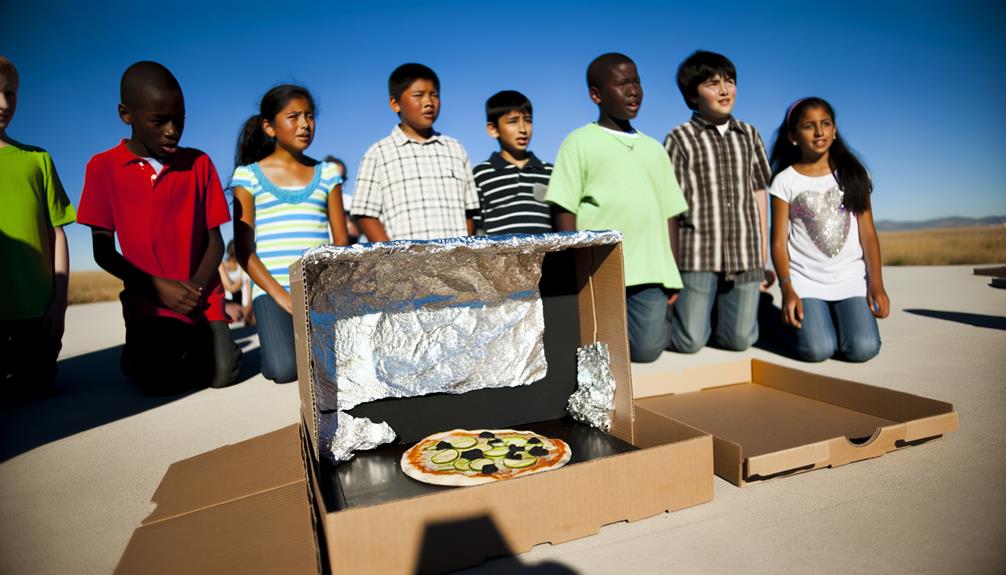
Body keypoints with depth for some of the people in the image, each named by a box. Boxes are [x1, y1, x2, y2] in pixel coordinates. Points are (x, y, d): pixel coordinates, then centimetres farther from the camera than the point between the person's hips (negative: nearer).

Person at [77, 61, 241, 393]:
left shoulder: (199, 163, 4)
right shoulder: (104, 168, 0)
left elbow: (215, 240, 3)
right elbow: (103, 251, -1)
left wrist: (196, 287, -14)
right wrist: (157, 287, -14)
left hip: (202, 299, 1)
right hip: (148, 302, -1)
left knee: (223, 373, -17)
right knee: (158, 381, -20)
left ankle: (190, 347, 17)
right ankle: (137, 355, 15)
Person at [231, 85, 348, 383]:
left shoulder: (326, 173, 12)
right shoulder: (249, 175, 5)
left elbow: (341, 241, 8)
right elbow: (243, 249, 0)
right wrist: (280, 295, -11)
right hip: (272, 290, -2)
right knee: (285, 370, -22)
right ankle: (279, 343, 13)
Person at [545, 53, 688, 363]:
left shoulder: (654, 148, 18)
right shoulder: (580, 142, 2)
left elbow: (667, 213, 17)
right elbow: (565, 210, -3)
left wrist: (671, 271, 11)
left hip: (650, 270, 4)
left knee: (647, 349, -5)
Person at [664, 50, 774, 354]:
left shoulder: (749, 135, 13)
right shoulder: (679, 139, 0)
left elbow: (758, 194, 15)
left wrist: (763, 253, 13)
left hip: (745, 253, 4)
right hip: (696, 254, -4)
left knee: (739, 339, 5)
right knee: (690, 342, -2)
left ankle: (716, 312, 35)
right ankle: (670, 310, 30)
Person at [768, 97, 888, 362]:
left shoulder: (853, 174, 8)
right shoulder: (785, 181, 1)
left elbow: (867, 232, 4)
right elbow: (779, 242, -3)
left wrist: (876, 283, -8)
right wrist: (787, 289, -16)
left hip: (851, 278, 2)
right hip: (805, 280, -2)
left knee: (863, 349, -17)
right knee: (816, 350, -20)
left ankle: (837, 320, 15)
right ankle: (806, 323, 13)